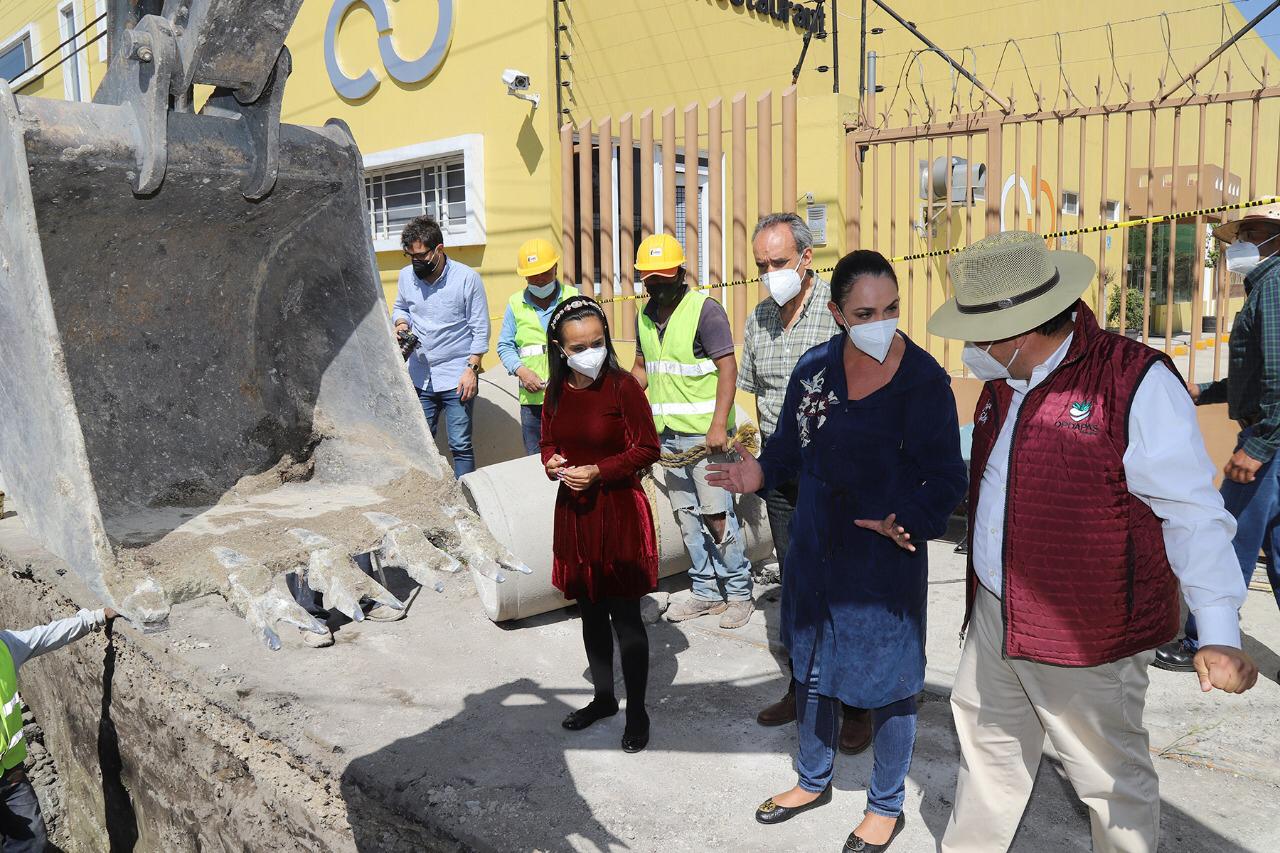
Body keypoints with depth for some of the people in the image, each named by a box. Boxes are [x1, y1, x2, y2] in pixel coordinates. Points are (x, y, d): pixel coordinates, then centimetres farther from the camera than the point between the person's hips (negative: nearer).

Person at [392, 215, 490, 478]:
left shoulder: (467, 278, -8)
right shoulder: (407, 275, 4)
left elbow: (481, 329, -6)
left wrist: (472, 369, -12)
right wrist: (401, 325, -1)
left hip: (457, 377, -4)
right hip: (420, 377, 4)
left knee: (460, 446, -2)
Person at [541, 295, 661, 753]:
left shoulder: (622, 385, -13)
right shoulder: (557, 391, 3)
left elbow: (646, 448, -11)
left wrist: (597, 471, -19)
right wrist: (552, 463, -7)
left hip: (618, 512, -6)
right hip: (574, 512, 6)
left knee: (624, 615, 3)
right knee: (590, 610, 18)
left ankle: (637, 712, 19)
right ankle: (604, 697, 36)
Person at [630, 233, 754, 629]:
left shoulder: (705, 309, -9)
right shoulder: (645, 316, 12)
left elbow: (727, 368, -14)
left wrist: (719, 425, -21)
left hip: (704, 432, -7)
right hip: (667, 433, 7)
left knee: (716, 515, -4)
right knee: (687, 517, 11)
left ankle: (739, 593, 10)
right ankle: (706, 592, 22)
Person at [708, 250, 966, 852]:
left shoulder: (924, 380, -15)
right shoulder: (815, 368, -4)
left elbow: (947, 478, -12)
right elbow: (789, 445, 6)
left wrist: (911, 521, -28)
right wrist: (761, 473, -14)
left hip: (887, 559, -4)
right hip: (814, 550, 5)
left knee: (888, 679, 11)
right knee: (810, 665, 20)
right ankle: (814, 780, 46)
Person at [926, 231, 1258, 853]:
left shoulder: (1136, 383, -19)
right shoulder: (1002, 384, 7)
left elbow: (1191, 514, -18)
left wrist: (1218, 634, -20)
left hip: (1086, 635, -7)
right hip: (994, 616, 8)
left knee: (1112, 777, 9)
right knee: (985, 733, 22)